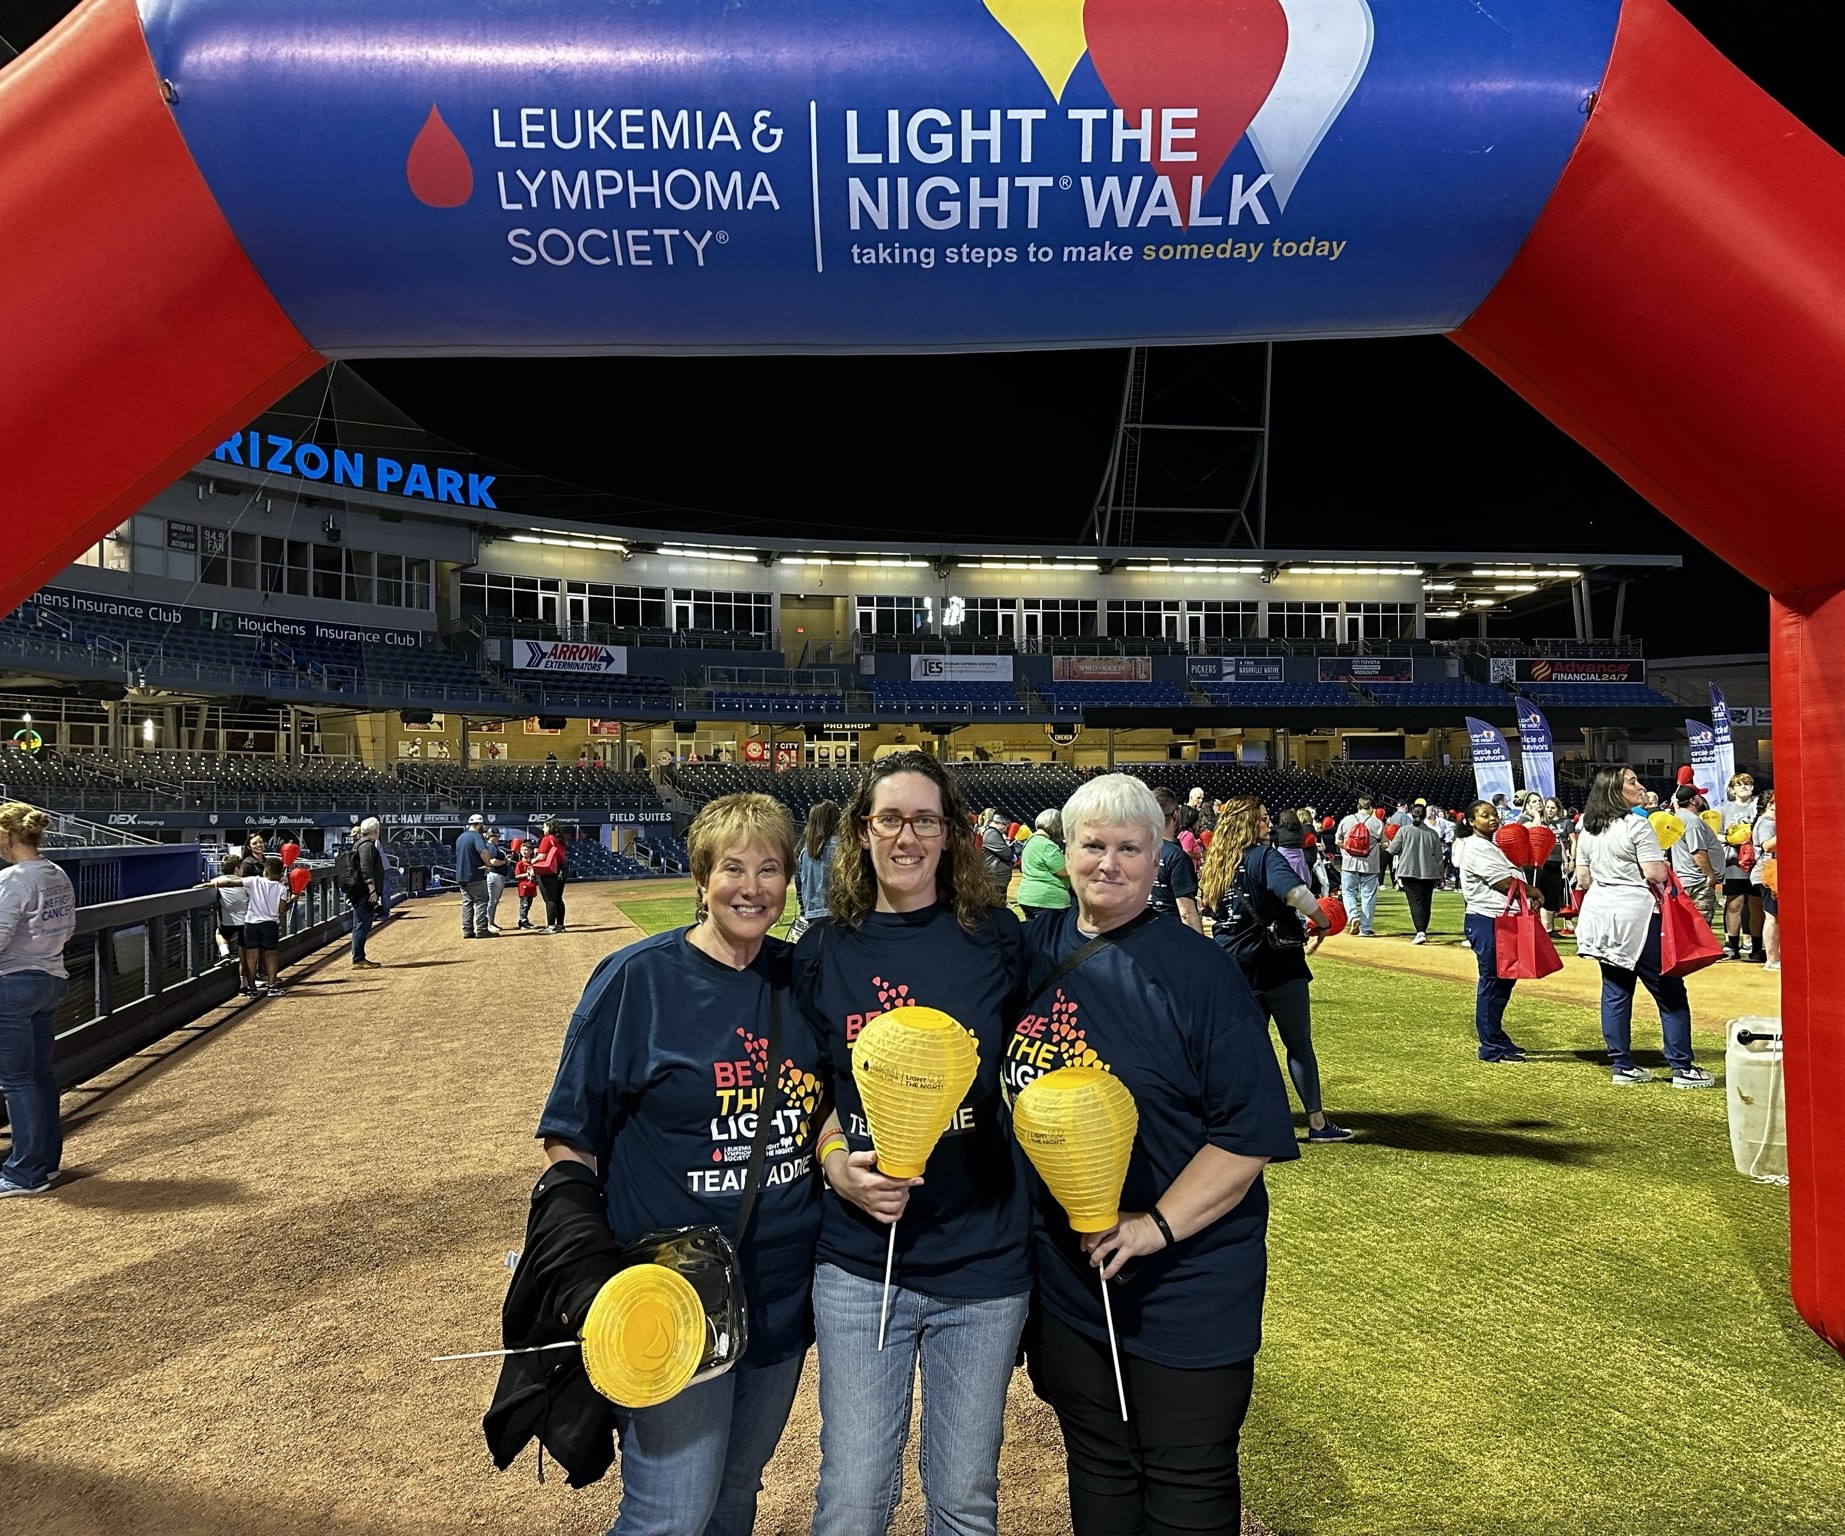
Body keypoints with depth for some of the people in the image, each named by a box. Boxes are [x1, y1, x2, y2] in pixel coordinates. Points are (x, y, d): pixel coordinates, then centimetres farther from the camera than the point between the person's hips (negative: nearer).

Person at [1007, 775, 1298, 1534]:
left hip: (1186, 1287, -4)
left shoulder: (1198, 967, -15)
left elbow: (1252, 1127, -17)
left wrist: (1158, 1226, -23)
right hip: (1064, 1276, 4)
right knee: (1096, 1472, 22)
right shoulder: (1034, 949, 0)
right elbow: (1011, 1089, 15)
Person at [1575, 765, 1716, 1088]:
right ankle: (1682, 1067, 3)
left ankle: (1621, 1066, 12)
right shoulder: (1637, 824, -12)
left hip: (1599, 913, 7)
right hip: (1635, 914, -7)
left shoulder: (1587, 830, 9)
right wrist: (1663, 861, 4)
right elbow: (1655, 874, -15)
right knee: (1670, 992, 1)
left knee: (1615, 991, 10)